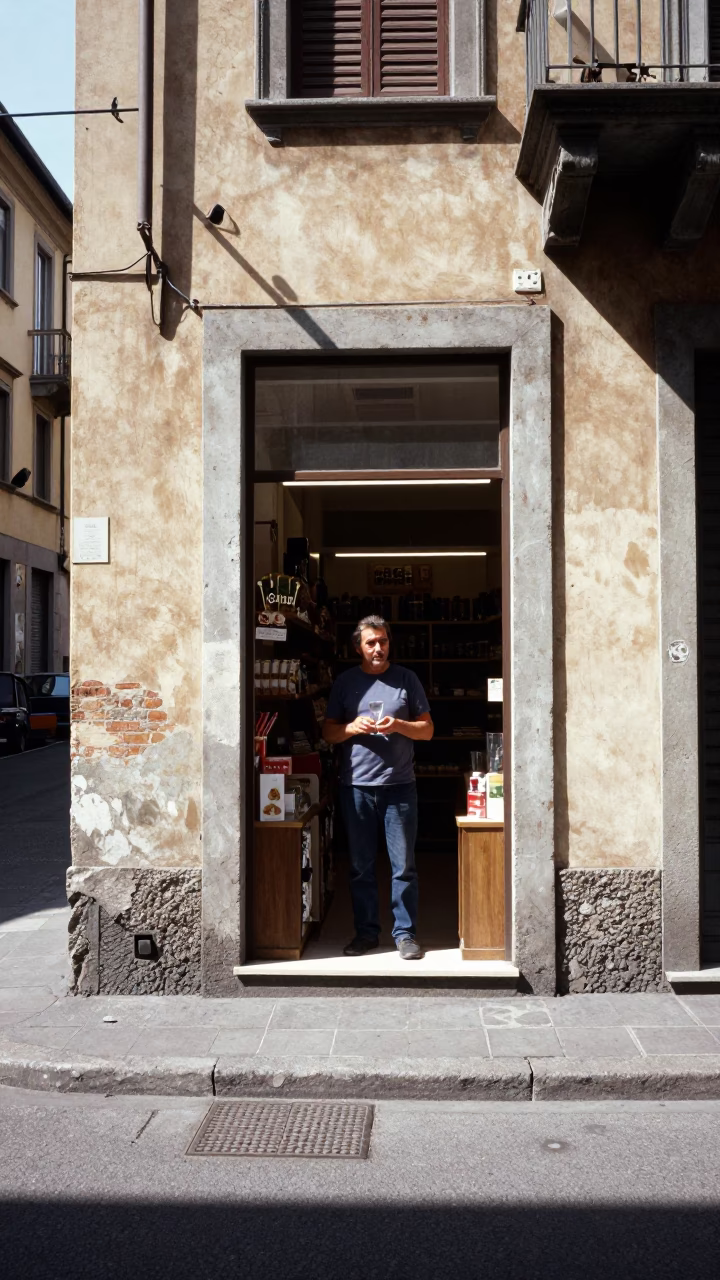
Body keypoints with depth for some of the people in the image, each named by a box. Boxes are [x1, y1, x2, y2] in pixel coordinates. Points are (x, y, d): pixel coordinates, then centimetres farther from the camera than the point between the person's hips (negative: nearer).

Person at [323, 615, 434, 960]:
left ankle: (405, 932, 12)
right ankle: (366, 931, 19)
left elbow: (427, 729, 6)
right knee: (361, 866, 8)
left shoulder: (406, 679, 5)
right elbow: (328, 732, 9)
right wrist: (353, 727, -11)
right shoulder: (345, 682, 8)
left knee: (404, 866, 2)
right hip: (356, 786, 1)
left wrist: (397, 725, -13)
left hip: (399, 785, -1)